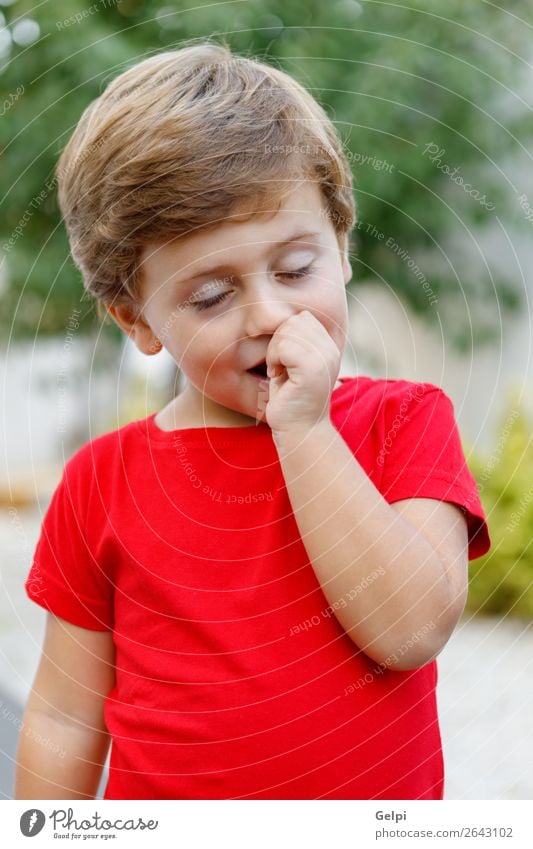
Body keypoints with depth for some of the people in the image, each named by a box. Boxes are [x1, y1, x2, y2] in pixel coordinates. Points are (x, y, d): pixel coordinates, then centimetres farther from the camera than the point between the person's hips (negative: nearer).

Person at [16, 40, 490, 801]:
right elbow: (65, 721, -3)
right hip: (158, 797, 0)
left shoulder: (407, 423, -8)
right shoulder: (102, 483, -8)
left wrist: (304, 430, -23)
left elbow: (411, 630, -22)